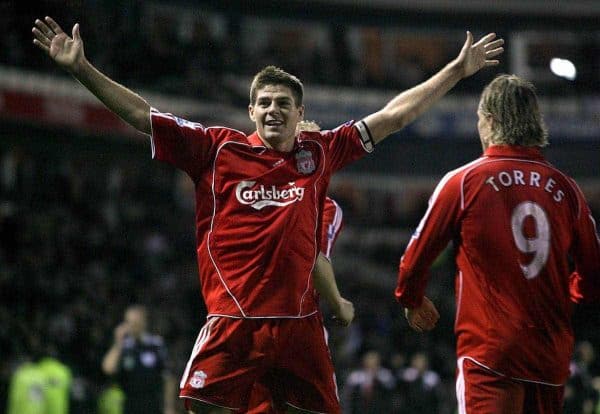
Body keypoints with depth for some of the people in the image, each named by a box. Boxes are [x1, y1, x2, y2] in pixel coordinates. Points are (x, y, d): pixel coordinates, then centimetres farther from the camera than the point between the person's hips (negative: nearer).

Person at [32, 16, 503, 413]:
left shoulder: (320, 152, 10)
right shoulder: (218, 149, 4)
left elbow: (395, 114, 15)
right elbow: (141, 114, 2)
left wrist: (458, 70, 16)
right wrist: (81, 68, -4)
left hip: (301, 322, 2)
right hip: (233, 321, -2)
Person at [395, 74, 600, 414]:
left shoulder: (463, 182, -4)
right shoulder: (564, 188, 5)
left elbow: (417, 255, 2)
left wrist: (412, 300, 23)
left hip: (489, 350, -4)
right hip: (553, 354, 4)